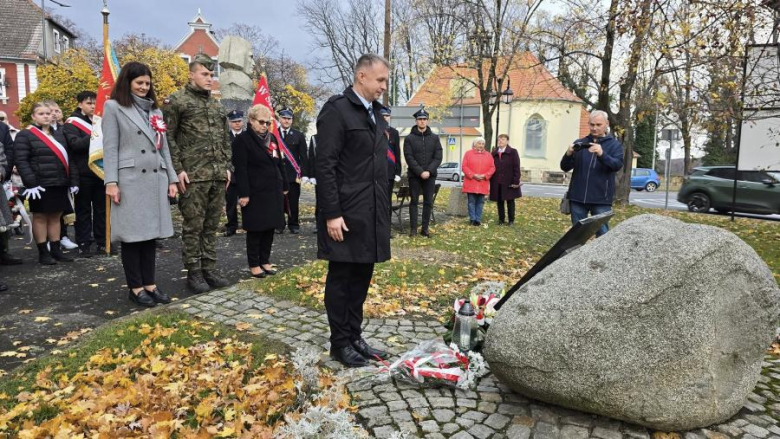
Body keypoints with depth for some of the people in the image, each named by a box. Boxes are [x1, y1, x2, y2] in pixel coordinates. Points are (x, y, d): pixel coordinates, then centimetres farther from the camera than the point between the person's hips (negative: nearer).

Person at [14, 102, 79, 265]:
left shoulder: (59, 135, 17)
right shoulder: (25, 135, -3)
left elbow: (69, 159, 16)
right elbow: (21, 161, -11)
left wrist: (74, 181, 8)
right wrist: (31, 183, -19)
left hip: (60, 184, 6)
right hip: (41, 185, -5)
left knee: (55, 216, 11)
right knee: (40, 217, 3)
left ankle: (56, 250, 17)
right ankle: (43, 252, 9)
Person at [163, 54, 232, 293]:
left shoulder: (217, 105, 17)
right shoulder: (176, 101, -2)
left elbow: (225, 139, 20)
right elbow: (168, 138, -6)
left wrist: (227, 167, 11)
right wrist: (178, 170, -13)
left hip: (218, 176, 6)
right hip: (193, 176, -6)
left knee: (211, 225, 10)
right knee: (193, 225, -1)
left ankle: (209, 269, 18)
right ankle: (194, 272, 10)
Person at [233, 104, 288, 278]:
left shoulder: (272, 138, 14)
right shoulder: (243, 139, -8)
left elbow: (279, 164, 18)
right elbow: (240, 169, -14)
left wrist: (284, 186, 15)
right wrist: (243, 193, -18)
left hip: (273, 191, 7)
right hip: (255, 193, -7)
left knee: (270, 227, 10)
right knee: (255, 229, 2)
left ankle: (265, 261, 22)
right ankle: (254, 264, 13)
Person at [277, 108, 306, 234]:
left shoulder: (299, 135, 5)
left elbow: (303, 157, 2)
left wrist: (302, 174, -5)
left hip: (293, 174, 0)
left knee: (293, 202, 4)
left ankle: (293, 224, 14)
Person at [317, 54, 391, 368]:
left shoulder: (375, 113, 15)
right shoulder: (337, 110, -10)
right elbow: (325, 167, -15)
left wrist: (382, 209, 16)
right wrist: (332, 213, -19)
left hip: (371, 212, 8)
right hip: (346, 213, -8)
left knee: (361, 277, 13)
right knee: (341, 278, 4)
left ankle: (354, 336, 26)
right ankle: (340, 342, 18)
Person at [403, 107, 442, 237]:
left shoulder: (435, 138, 8)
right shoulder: (409, 138, 1)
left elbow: (438, 157, 2)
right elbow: (409, 158, -6)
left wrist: (428, 171, -12)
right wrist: (420, 172, -16)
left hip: (430, 175, 2)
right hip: (414, 175, -2)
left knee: (428, 202, 4)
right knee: (414, 201, 2)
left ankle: (425, 228, 10)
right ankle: (413, 228, 7)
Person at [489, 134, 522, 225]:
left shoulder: (513, 152, -1)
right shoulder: (494, 153, 11)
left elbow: (516, 168, -6)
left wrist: (515, 181, -13)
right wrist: (491, 181, 3)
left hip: (509, 182, -3)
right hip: (497, 183, 4)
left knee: (510, 201, 4)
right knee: (499, 201, 7)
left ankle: (511, 220, 12)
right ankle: (501, 219, 16)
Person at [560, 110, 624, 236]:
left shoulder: (614, 144, 5)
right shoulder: (579, 143, 11)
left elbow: (617, 165, -13)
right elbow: (564, 167, 5)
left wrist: (602, 154, -31)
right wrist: (569, 154, -17)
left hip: (601, 199, -2)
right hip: (577, 198, 3)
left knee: (603, 235, -1)